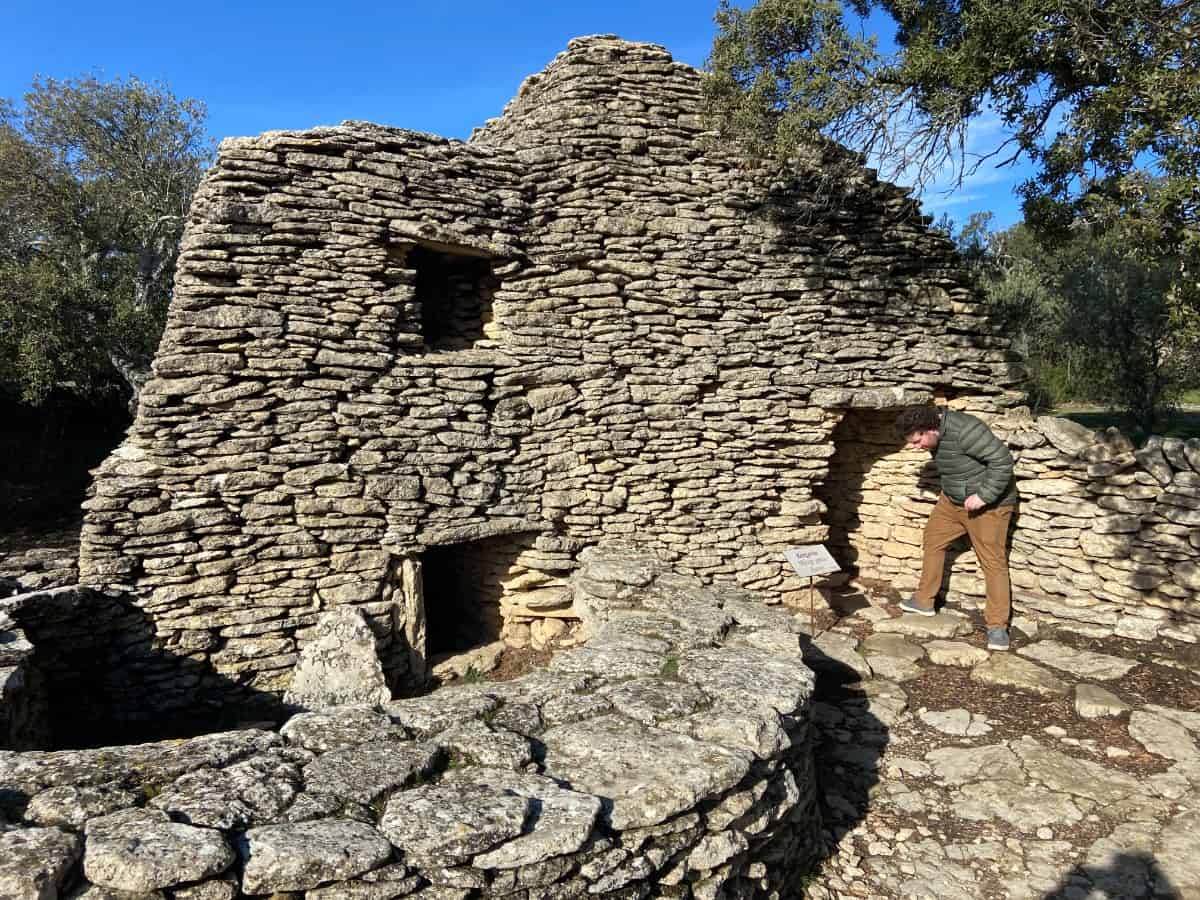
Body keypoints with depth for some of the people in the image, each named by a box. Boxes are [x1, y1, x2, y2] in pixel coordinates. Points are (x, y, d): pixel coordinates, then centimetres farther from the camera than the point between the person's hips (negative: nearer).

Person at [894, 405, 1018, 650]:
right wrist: (949, 489, 9)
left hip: (987, 504, -9)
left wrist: (983, 496, -28)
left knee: (993, 561, -6)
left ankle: (997, 626, 2)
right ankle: (924, 601, 28)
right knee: (932, 540, 14)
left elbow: (1002, 460, -29)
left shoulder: (964, 431, -31)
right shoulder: (936, 436, -2)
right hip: (952, 500, 9)